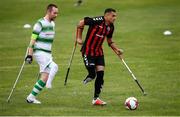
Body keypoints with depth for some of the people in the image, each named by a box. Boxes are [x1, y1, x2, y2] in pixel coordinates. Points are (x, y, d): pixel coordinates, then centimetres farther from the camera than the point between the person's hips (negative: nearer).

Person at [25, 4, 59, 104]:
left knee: (45, 76, 2)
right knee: (54, 67, -28)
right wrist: (29, 55, -17)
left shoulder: (52, 24, 14)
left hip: (48, 54, 8)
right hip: (40, 53, -8)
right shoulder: (40, 23, -11)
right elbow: (32, 40, -12)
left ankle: (31, 97, 8)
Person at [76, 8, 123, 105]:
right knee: (92, 74, -12)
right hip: (88, 52, -7)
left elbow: (109, 41, 19)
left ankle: (96, 98, 8)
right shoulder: (97, 21, -20)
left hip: (99, 52, 7)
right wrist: (79, 38, -7)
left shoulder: (111, 27, 3)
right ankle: (85, 82, 25)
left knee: (100, 74, -1)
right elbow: (81, 23, -10)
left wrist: (116, 49, 3)